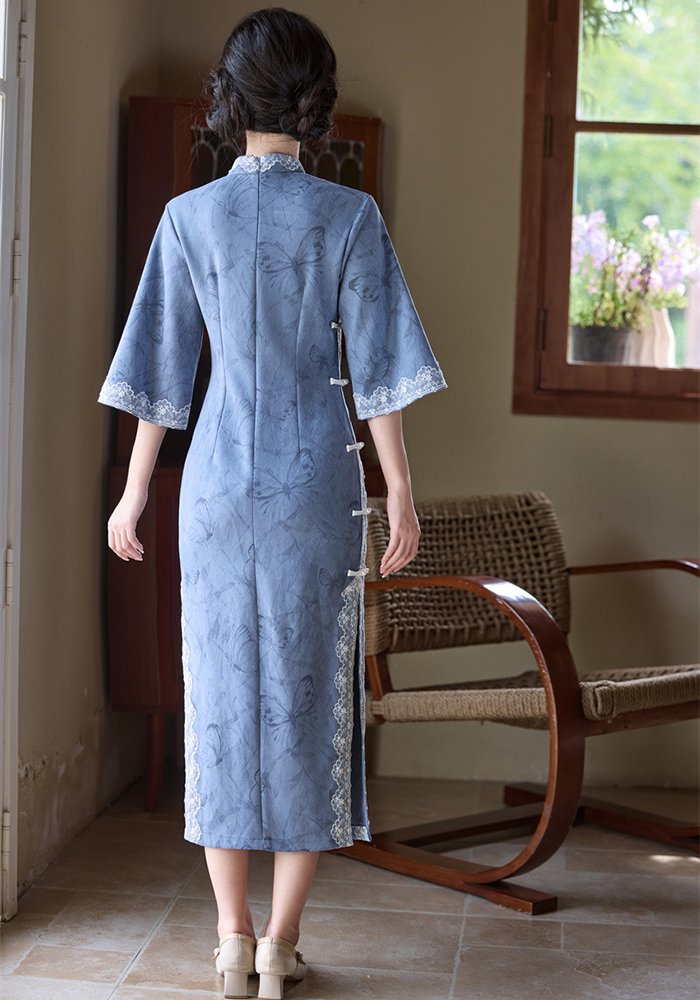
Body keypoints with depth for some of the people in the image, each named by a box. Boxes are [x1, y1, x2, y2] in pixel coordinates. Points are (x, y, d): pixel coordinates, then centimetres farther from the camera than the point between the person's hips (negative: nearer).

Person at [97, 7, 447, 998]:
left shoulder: (190, 216, 0)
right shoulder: (350, 216, -4)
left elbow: (158, 369, 3)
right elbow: (378, 367, -6)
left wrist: (133, 494, 10)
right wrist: (401, 493, 0)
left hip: (219, 479, 1)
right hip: (318, 480, -1)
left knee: (224, 689, 8)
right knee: (308, 692, 6)